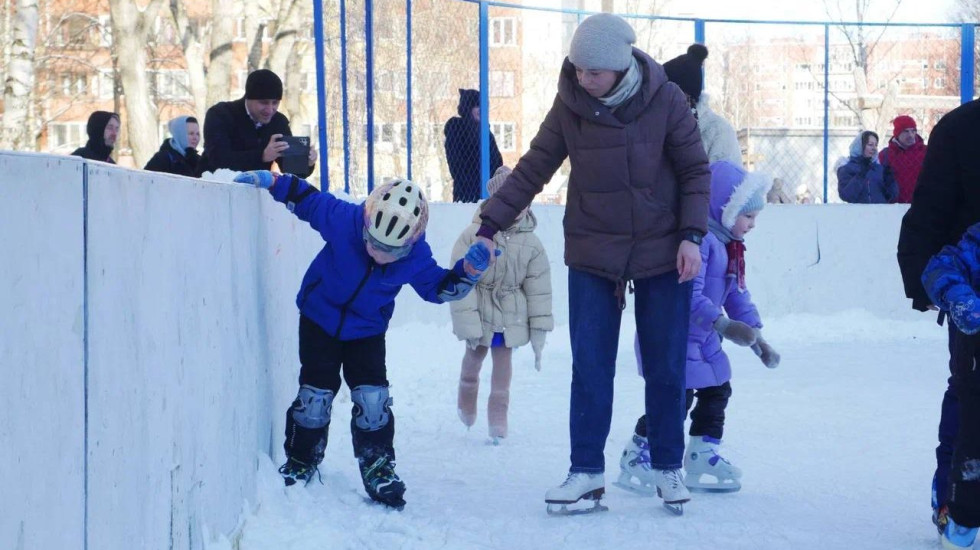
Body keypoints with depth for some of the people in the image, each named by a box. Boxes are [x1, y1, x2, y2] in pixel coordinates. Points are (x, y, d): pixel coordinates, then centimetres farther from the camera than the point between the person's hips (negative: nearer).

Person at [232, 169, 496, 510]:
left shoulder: (416, 256, -21)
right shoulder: (342, 219, -28)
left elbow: (438, 287, -6)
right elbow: (305, 199, -12)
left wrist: (468, 270, -21)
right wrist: (270, 181, -18)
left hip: (367, 331, 1)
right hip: (320, 319, -1)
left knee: (373, 398, -7)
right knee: (315, 394, 0)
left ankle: (378, 468, 9)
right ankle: (300, 463, 19)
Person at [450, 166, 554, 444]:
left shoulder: (531, 244, -10)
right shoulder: (473, 235, -18)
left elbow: (539, 290, -4)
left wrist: (539, 332, -6)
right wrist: (468, 324, -20)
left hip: (512, 315, 0)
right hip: (479, 311, 0)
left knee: (503, 362, 1)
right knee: (474, 357, 19)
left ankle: (498, 417, 10)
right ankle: (466, 404, 43)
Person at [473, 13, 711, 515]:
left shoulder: (665, 101, -11)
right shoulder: (570, 106, -8)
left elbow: (695, 171, -2)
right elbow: (532, 170, -2)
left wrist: (692, 236, -10)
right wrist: (490, 225, -7)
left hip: (662, 252, -1)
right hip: (593, 255, 1)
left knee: (666, 367, 6)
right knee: (590, 367, -1)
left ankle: (668, 469, 20)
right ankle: (586, 473, 7)